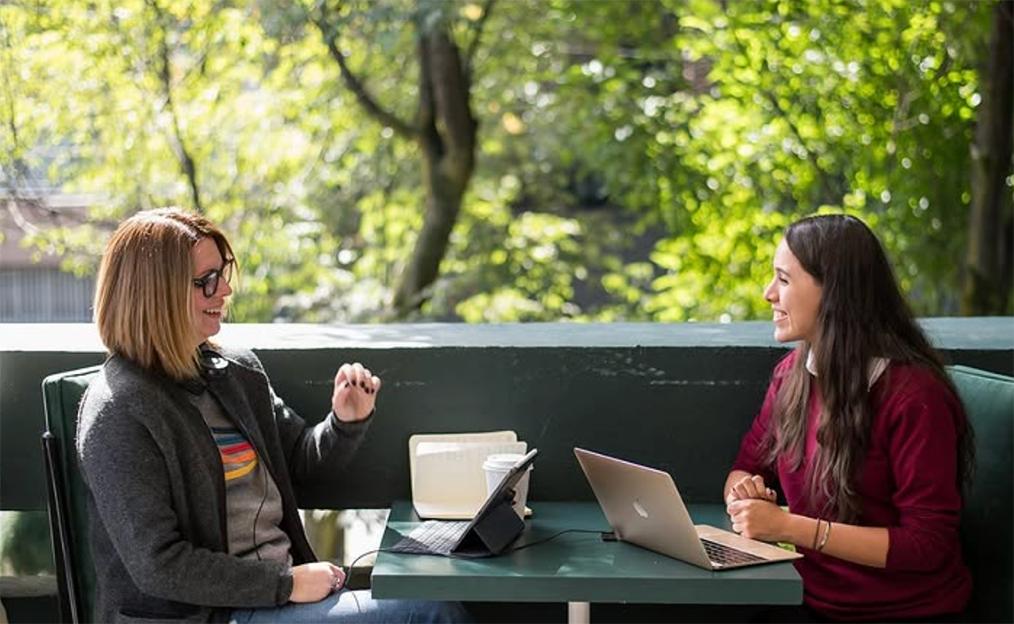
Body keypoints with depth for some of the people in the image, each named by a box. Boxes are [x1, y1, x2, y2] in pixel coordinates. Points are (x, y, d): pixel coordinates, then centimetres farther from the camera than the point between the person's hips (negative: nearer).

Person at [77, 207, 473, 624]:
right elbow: (157, 566, -17)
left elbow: (302, 461, 21)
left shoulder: (238, 370, 10)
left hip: (283, 587, 7)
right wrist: (287, 585, -16)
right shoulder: (118, 413, -13)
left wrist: (347, 421, -1)